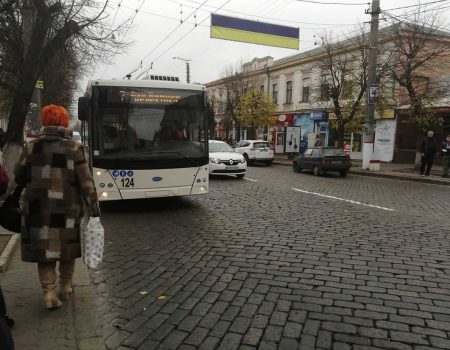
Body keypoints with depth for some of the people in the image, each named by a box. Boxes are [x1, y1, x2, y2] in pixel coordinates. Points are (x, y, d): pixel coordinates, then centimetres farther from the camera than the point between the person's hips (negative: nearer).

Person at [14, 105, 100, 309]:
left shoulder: (31, 146, 2)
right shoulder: (73, 147, -6)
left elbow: (19, 177, 8)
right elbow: (86, 182, -9)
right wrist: (94, 210, -6)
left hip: (38, 208, 1)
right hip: (67, 208, -1)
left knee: (43, 246, 9)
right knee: (67, 246, 15)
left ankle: (49, 291, 1)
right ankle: (65, 286, 27)